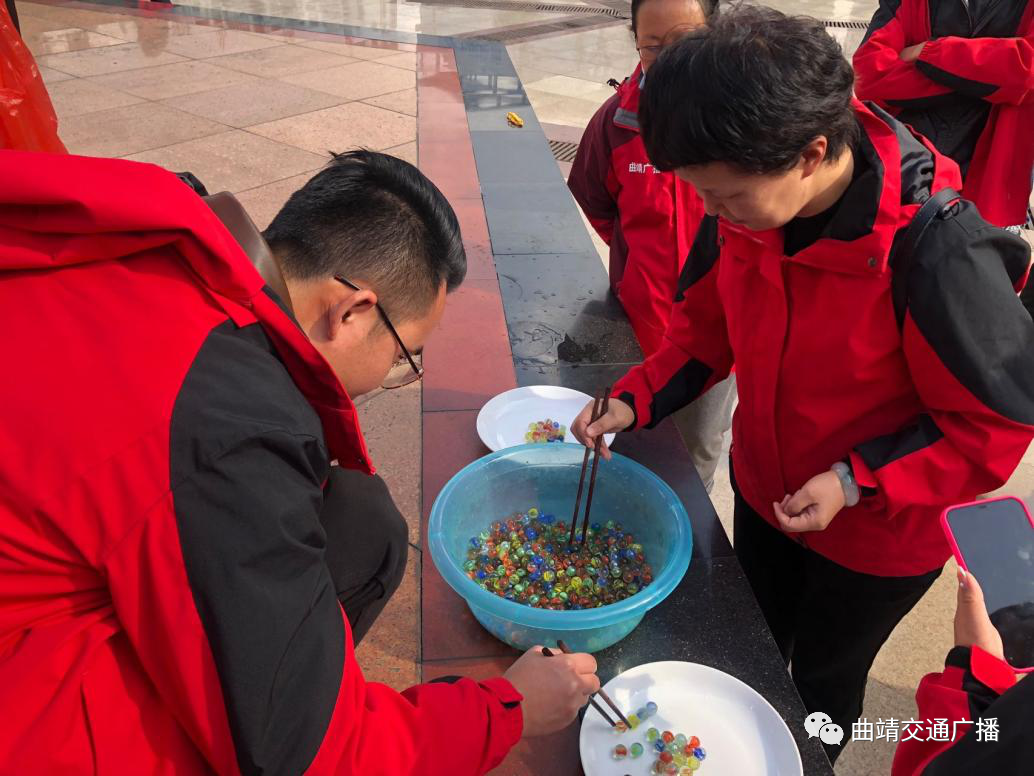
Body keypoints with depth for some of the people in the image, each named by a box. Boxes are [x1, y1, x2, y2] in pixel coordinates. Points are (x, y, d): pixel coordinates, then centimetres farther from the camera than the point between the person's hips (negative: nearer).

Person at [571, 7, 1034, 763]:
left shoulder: (940, 255, -35)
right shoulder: (747, 206, -19)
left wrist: (859, 482, -29)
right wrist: (635, 400, -15)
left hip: (878, 536, -4)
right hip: (763, 492, 5)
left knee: (822, 678, 23)